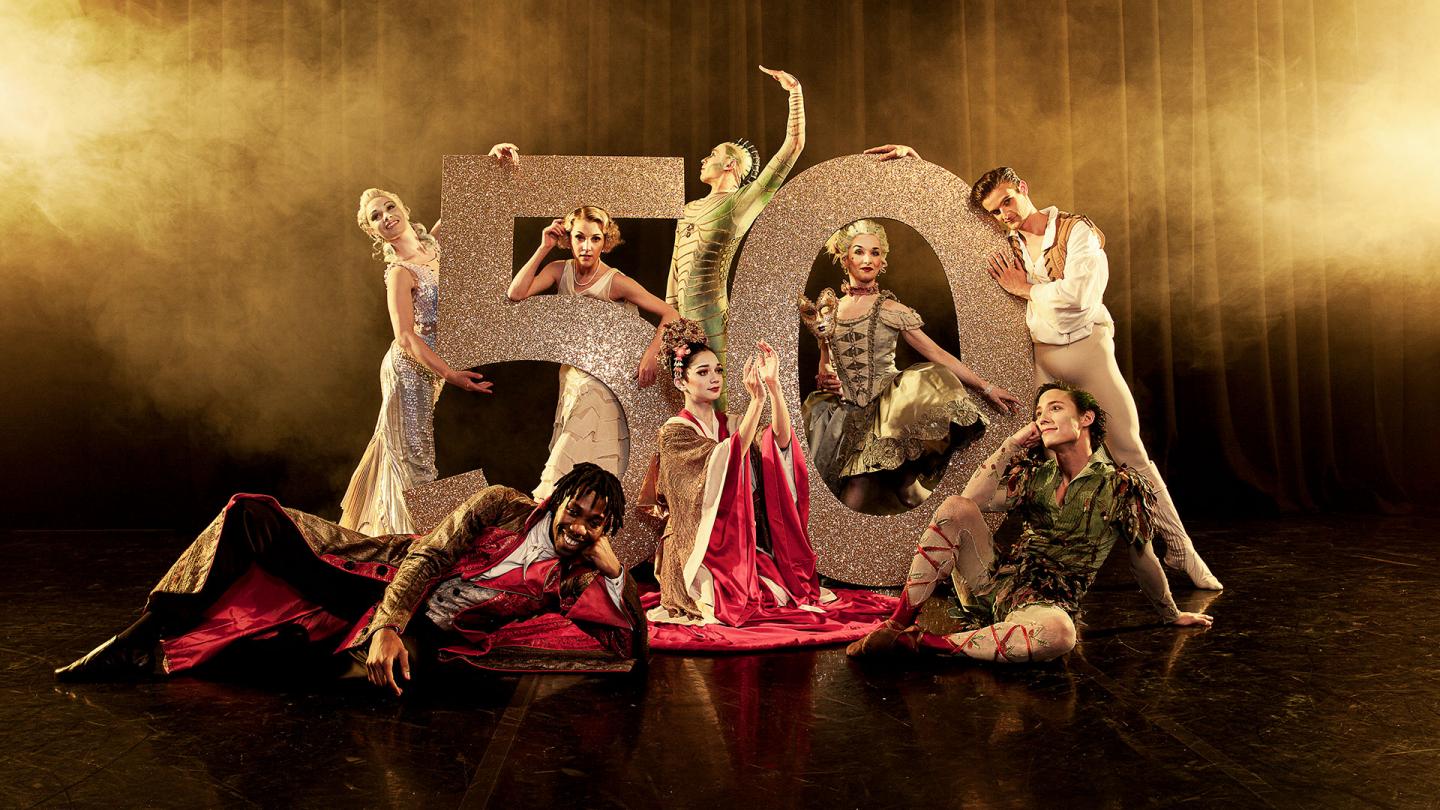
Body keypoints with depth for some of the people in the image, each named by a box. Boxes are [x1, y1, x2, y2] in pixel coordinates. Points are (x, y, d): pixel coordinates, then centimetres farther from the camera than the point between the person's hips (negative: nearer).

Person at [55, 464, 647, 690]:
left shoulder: (577, 579, -2)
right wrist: (387, 625, -26)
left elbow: (631, 645, -8)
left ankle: (150, 656, -13)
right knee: (253, 518, -18)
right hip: (385, 575, 1)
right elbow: (427, 556, -11)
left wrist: (611, 566, -17)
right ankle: (148, 631, -6)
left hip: (425, 635, -1)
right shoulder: (502, 506, -6)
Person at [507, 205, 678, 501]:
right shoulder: (559, 270, -4)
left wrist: (651, 352, -35)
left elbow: (669, 314, -20)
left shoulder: (617, 282, -18)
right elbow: (516, 294, -17)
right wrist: (543, 248, -16)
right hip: (571, 374, 5)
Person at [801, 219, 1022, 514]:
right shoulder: (830, 309, 10)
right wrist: (822, 379, -2)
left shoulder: (891, 310, 1)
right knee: (853, 499, -14)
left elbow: (938, 354, -2)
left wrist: (985, 388, -7)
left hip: (885, 407, -2)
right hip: (846, 415, 2)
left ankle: (907, 479, -6)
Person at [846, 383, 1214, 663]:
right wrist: (1013, 442, -3)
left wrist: (1173, 615, 19)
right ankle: (898, 624, -22)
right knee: (956, 507, -21)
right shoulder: (1034, 474, 10)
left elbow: (1143, 559, 10)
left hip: (1048, 602, -4)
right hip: (998, 579, 4)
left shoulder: (1121, 487, -1)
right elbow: (974, 499, -8)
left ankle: (922, 643, -35)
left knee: (1059, 633, -42)